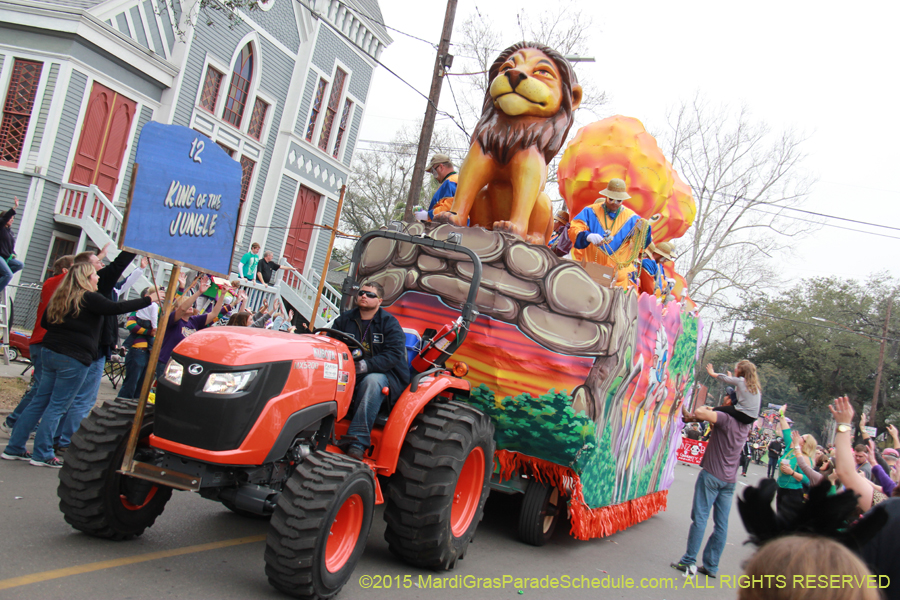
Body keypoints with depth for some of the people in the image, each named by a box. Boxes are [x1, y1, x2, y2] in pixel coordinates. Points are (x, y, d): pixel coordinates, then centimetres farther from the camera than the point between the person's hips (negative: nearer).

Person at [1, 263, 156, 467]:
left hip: (50, 352, 8)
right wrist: (148, 300, -9)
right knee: (57, 406, -2)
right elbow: (117, 308, -15)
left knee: (39, 401, 13)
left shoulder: (60, 297, 13)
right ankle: (41, 455, 3)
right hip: (74, 358, -8)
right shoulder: (89, 298, -11)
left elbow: (45, 322, 20)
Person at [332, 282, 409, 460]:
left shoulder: (390, 323, 0)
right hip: (349, 371, 3)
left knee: (372, 381, -39)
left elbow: (394, 354, -13)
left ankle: (357, 443, -43)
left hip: (385, 374, -3)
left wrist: (367, 365, -27)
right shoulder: (344, 320, 14)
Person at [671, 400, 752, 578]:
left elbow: (699, 412, -28)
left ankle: (689, 562, 1)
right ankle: (711, 566, 13)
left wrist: (705, 408, -6)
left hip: (712, 475, -7)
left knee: (700, 517, -1)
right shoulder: (745, 425, 8)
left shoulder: (726, 418, -17)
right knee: (721, 523, 7)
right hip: (730, 480, 7)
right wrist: (691, 416, 14)